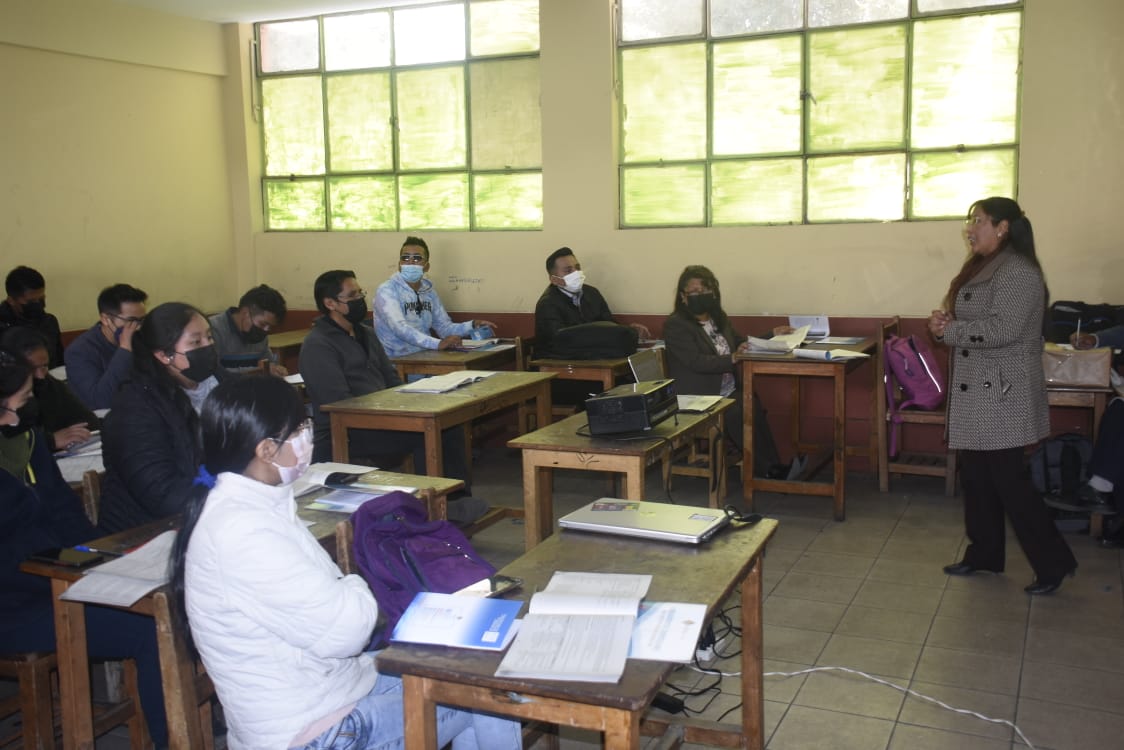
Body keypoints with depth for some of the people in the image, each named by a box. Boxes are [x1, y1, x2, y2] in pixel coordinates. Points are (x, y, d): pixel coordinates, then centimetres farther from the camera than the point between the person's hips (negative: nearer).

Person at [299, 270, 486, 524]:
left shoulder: (366, 334, 19)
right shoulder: (317, 345, -10)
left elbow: (392, 379, 21)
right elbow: (340, 404, -18)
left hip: (380, 419, 9)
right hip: (345, 434, -9)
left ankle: (456, 497, -3)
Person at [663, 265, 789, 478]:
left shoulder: (719, 317, 16)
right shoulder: (675, 325, -7)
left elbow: (741, 342, 31)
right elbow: (696, 361, -18)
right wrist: (733, 359, -25)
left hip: (729, 391, 6)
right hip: (698, 399, -6)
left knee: (754, 406, -24)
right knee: (738, 414, -29)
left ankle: (775, 467, -24)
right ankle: (768, 470, -18)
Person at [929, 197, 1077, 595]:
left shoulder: (1018, 272, -16)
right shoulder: (983, 268, 15)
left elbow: (1002, 330, -26)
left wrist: (948, 331, -15)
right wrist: (945, 320, 0)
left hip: (1002, 395, -10)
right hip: (977, 392, 10)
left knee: (1008, 480, -5)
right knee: (976, 476, 14)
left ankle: (1054, 562, 7)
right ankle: (985, 553, 26)